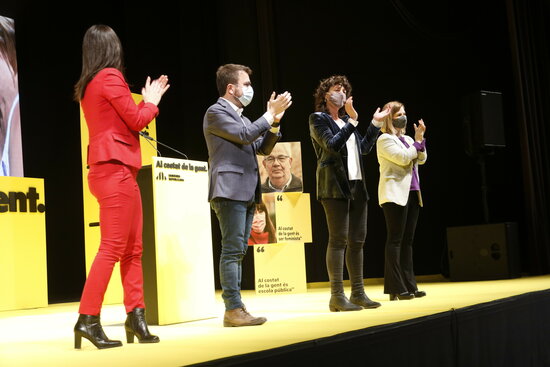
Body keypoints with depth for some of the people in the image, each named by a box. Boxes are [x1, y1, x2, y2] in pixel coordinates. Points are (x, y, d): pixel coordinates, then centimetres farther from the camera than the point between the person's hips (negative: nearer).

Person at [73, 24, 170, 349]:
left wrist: (147, 101, 23)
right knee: (113, 247, -10)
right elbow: (137, 121, -8)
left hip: (114, 170, 9)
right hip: (115, 169, -9)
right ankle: (88, 319, -10)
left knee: (133, 248, 9)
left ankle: (136, 315, 10)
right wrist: (152, 102, 10)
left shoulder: (89, 84, 18)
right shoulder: (110, 77, -8)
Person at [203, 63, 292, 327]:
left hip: (246, 193, 9)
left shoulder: (241, 117, 23)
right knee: (232, 250, -11)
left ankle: (236, 308, 11)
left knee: (238, 251, 8)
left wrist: (275, 121, 7)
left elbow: (263, 148, 20)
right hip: (229, 190, -9)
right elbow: (244, 135, -16)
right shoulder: (216, 112, -3)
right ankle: (233, 309, -10)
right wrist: (271, 114, -8)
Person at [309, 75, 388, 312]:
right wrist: (352, 121, -19)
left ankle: (358, 293, 13)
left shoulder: (346, 120, 19)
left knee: (357, 240, 7)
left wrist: (375, 124, 19)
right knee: (338, 239, -9)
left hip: (357, 186, 7)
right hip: (335, 186, -7)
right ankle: (337, 297, -6)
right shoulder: (318, 119, -1)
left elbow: (364, 147, 20)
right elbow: (332, 145, -16)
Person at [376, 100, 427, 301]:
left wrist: (420, 138, -2)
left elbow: (421, 159, 10)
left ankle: (409, 285, 9)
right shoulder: (384, 140, -4)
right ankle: (396, 289, -6)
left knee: (408, 240, 7)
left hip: (412, 194, 8)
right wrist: (417, 141, -1)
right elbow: (403, 158, -15)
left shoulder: (407, 139, 19)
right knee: (395, 240, -7)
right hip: (395, 194, -8)